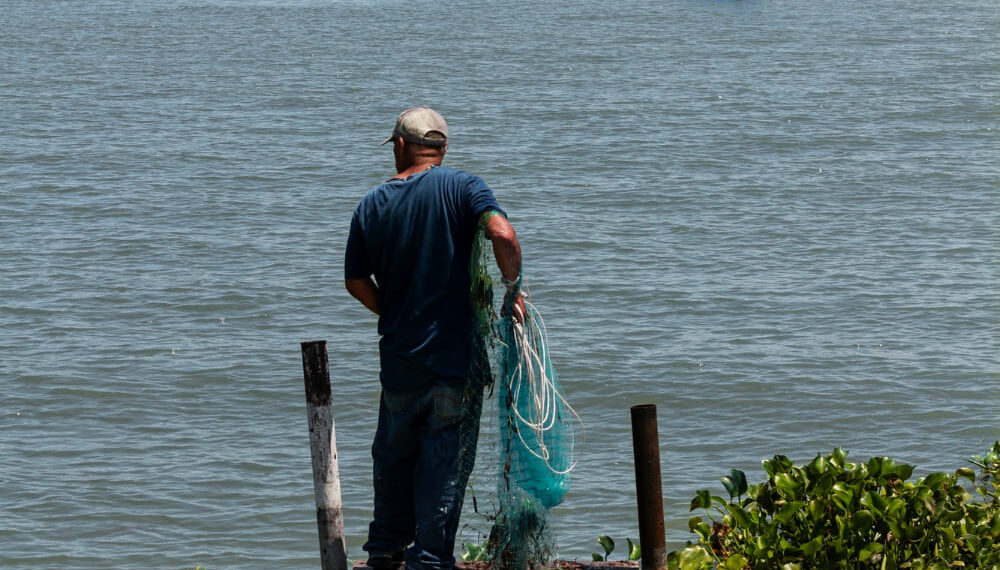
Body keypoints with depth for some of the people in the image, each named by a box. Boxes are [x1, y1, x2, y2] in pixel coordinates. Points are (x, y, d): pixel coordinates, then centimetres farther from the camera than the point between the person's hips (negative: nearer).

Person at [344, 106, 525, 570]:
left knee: (394, 454, 19)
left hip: (398, 354, 3)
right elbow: (503, 235, -23)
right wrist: (512, 289, -9)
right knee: (445, 459, 4)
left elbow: (356, 282, 7)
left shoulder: (372, 205, 4)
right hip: (456, 354, -3)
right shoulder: (461, 188, -6)